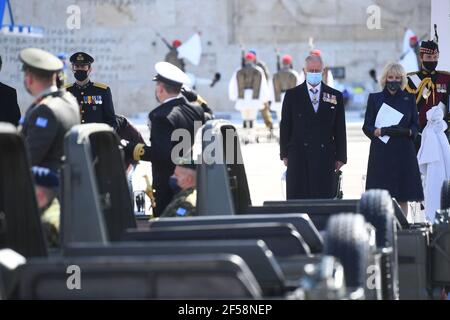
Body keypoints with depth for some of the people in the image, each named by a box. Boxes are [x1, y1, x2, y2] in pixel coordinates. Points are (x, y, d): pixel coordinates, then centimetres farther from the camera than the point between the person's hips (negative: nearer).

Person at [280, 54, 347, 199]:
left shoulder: (335, 96, 9)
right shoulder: (292, 95, 7)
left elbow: (340, 129, 9)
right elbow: (285, 126, 7)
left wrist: (340, 157, 4)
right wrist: (284, 154, 2)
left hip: (325, 157, 1)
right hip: (299, 156, -1)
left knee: (325, 200, -2)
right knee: (298, 199, -3)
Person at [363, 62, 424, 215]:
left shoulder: (409, 99, 11)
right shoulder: (375, 98, 8)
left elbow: (416, 125, 10)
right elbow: (367, 126, 5)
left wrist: (407, 131, -12)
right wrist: (378, 131, -16)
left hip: (403, 151, 1)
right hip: (381, 151, -1)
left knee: (403, 197, -1)